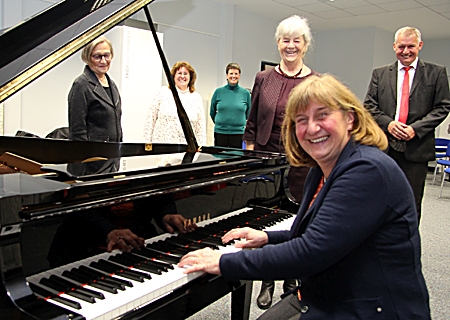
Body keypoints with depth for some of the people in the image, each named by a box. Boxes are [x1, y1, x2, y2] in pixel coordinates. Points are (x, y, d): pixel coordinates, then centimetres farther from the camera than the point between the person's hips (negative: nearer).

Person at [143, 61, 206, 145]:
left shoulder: (197, 98, 9)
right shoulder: (163, 92, 6)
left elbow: (201, 128, 9)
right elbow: (150, 119, 6)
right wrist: (147, 143, 2)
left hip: (186, 148, 1)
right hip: (161, 144, -1)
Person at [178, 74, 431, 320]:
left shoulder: (368, 170, -23)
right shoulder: (322, 171, 6)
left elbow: (312, 253, -29)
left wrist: (224, 263, -24)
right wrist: (267, 238, 6)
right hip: (323, 300, 8)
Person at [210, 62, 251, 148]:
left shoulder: (245, 93, 2)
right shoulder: (218, 91, 2)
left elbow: (248, 114, 13)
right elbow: (212, 112, 13)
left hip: (238, 133, 0)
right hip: (220, 132, 0)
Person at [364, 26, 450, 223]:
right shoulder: (380, 74, 10)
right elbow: (369, 105, 7)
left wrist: (416, 128, -11)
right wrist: (387, 123, -10)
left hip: (416, 147, -1)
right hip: (384, 146, 2)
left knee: (412, 202, 5)